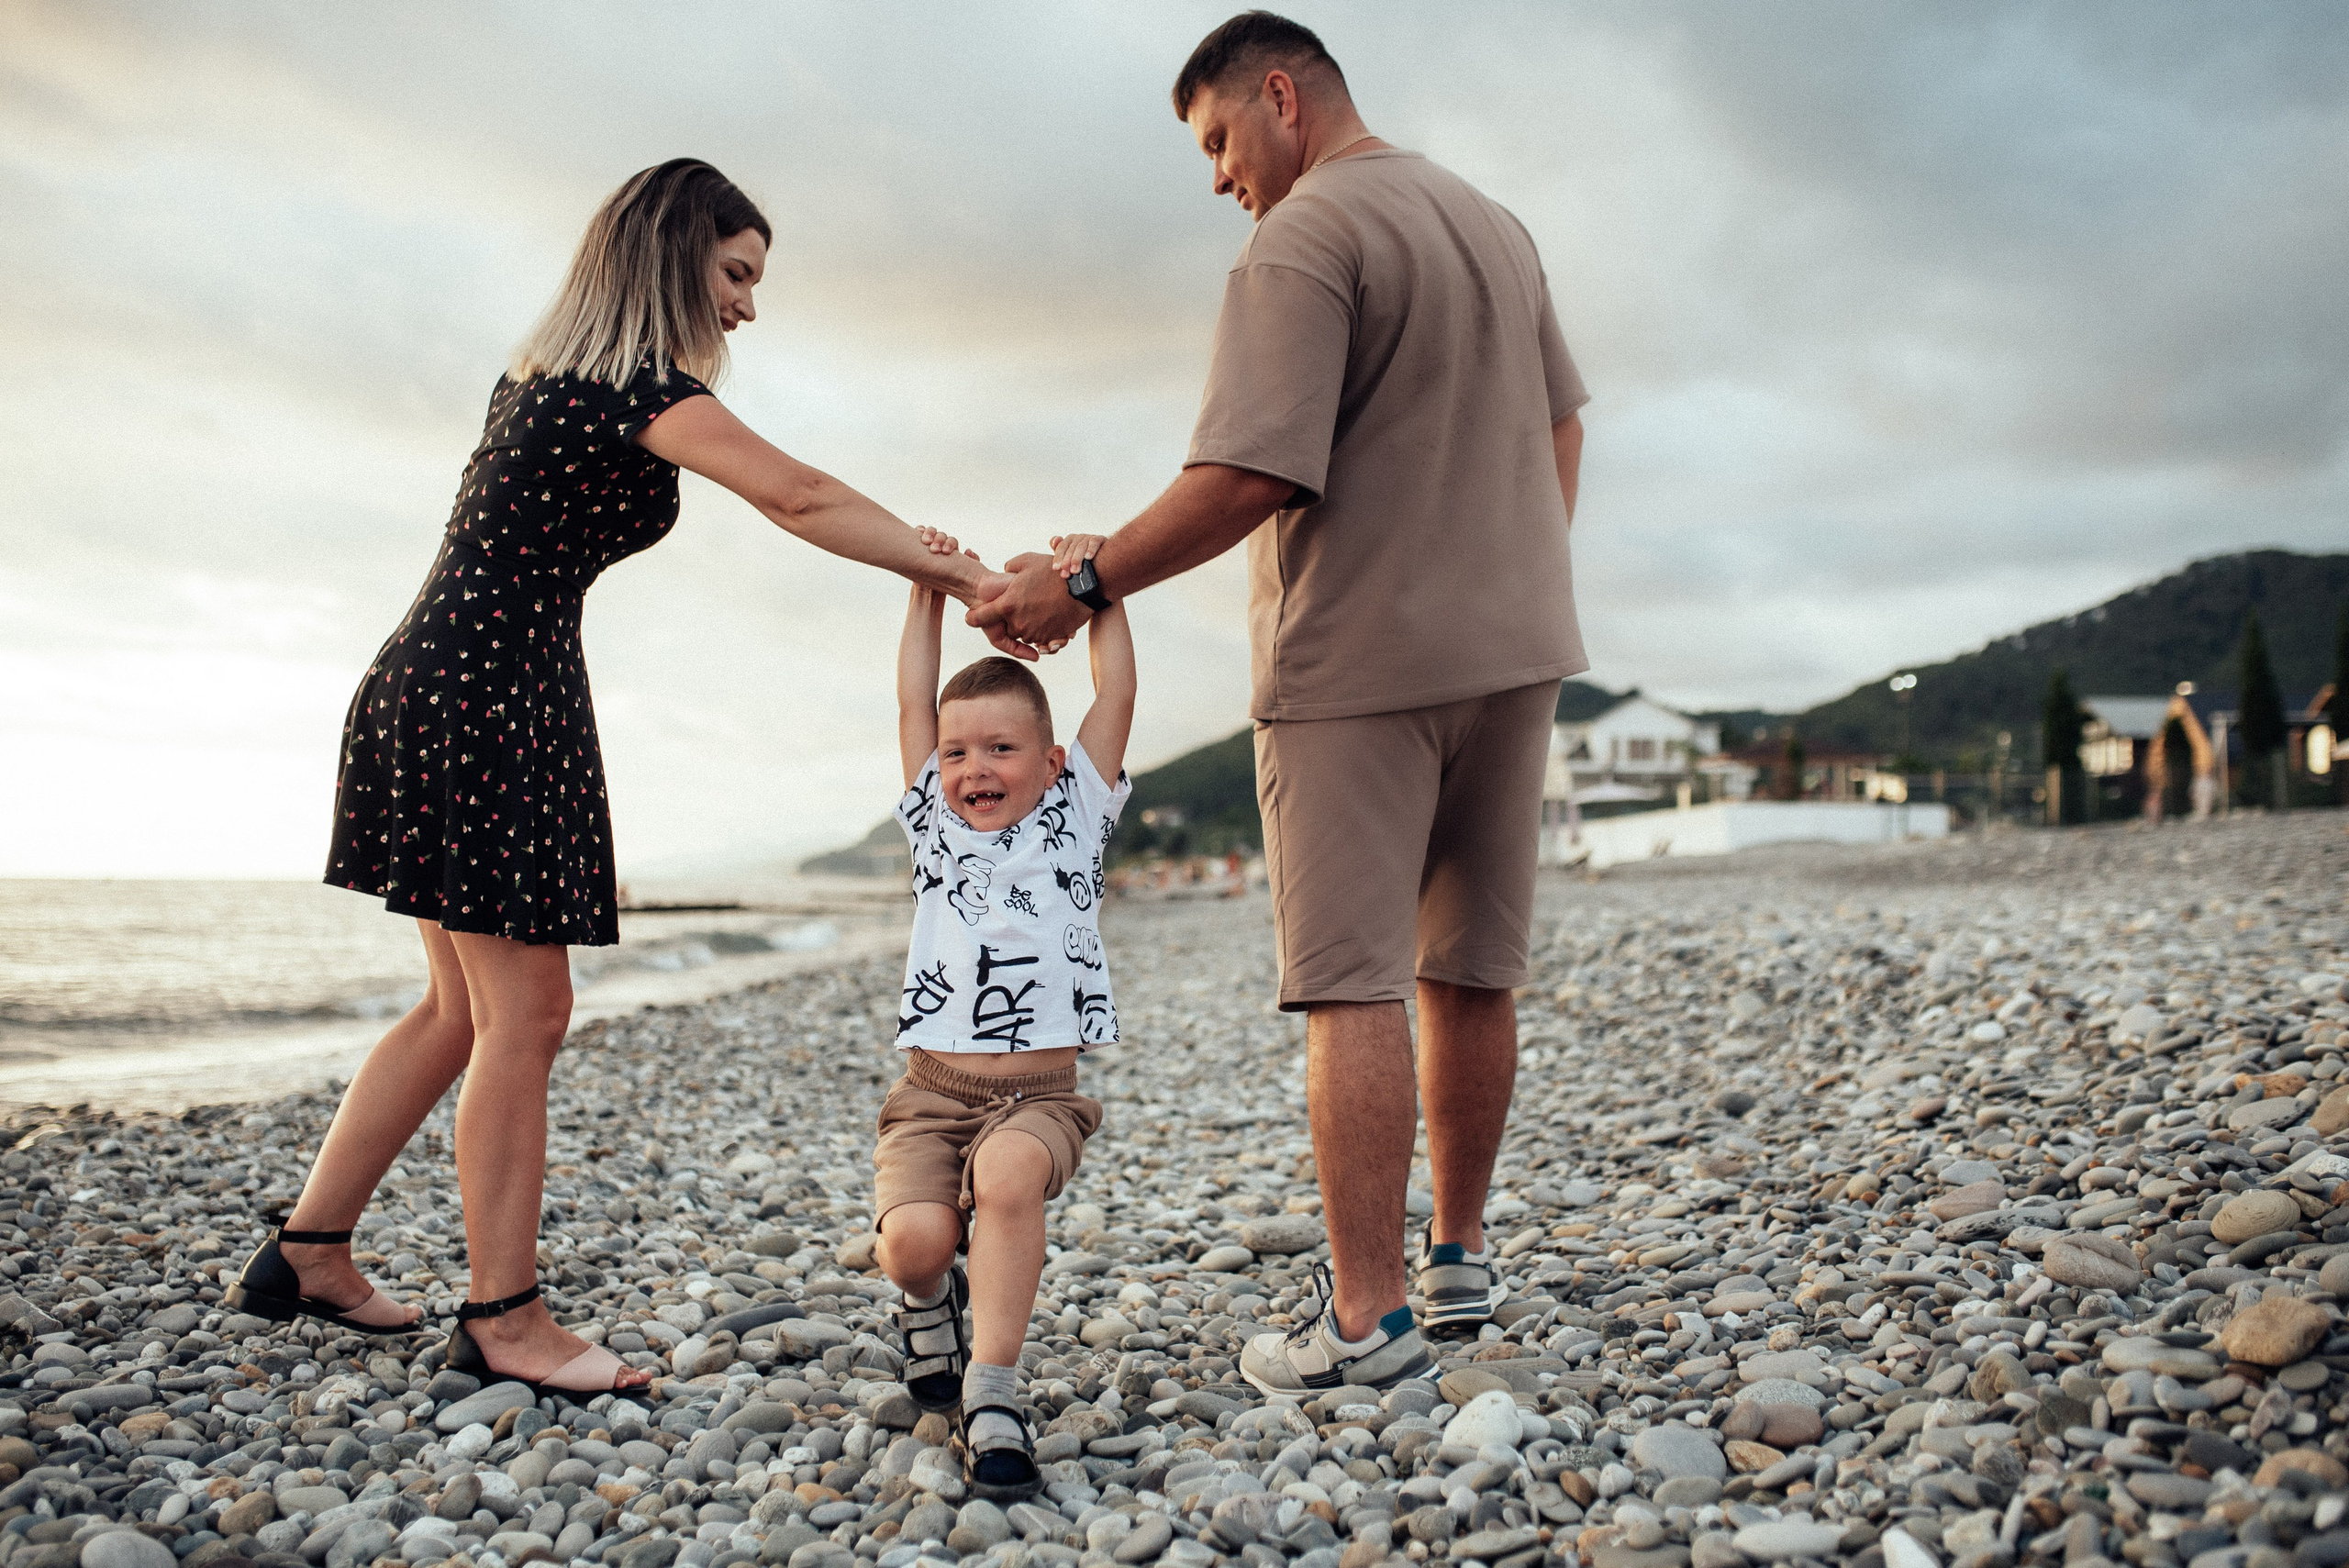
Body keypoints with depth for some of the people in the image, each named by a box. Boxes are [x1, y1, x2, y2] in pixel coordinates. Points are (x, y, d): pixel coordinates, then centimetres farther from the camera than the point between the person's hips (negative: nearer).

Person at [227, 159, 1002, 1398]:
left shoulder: (551, 373, 17)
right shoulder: (641, 388, -11)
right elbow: (801, 499, -19)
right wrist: (958, 576, -14)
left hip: (446, 687, 10)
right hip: (489, 696, -10)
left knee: (465, 1007, 14)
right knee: (525, 1012, -5)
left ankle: (306, 1252, 23)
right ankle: (502, 1316, 3)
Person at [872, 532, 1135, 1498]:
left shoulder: (1075, 819, 10)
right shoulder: (935, 826, 14)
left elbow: (1115, 699, 5)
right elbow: (913, 704, 10)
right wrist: (928, 593, 10)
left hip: (1040, 1092, -2)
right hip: (932, 1089, 2)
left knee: (1008, 1177, -34)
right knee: (911, 1240, -22)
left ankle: (991, 1395, -25)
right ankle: (929, 1304, 16)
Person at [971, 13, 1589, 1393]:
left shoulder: (1302, 242, -11)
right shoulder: (1496, 223, 17)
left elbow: (1249, 479, -20)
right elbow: (1560, 433, 21)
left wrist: (1086, 583, -13)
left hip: (1361, 663, -8)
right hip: (1515, 652, 8)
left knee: (1354, 984, -5)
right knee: (1470, 973, 13)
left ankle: (1367, 1317, -3)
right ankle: (1461, 1260, 23)